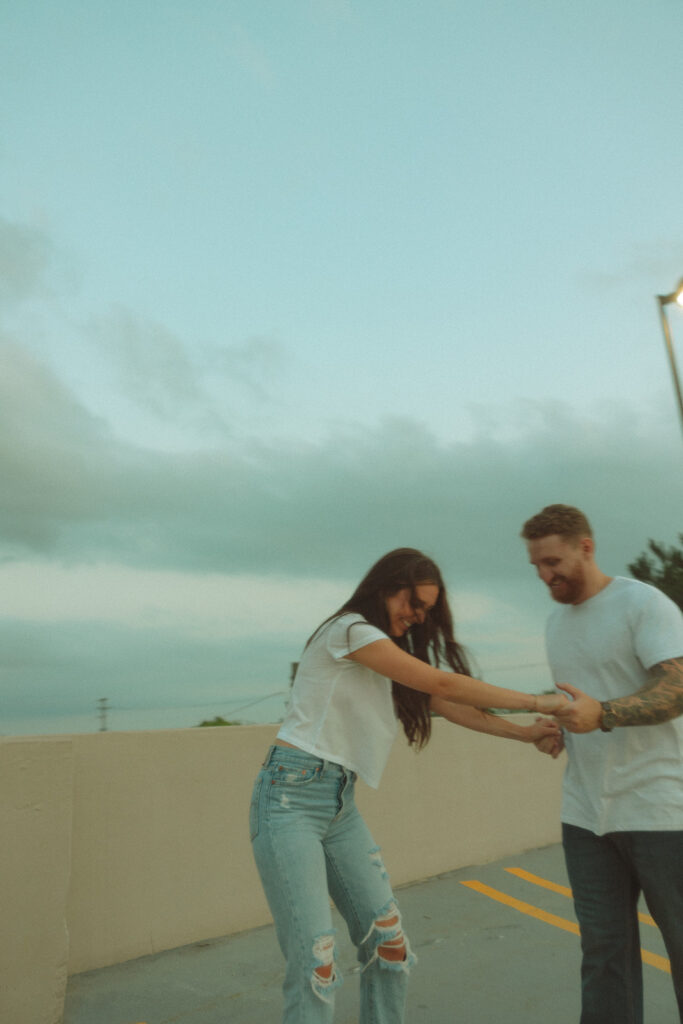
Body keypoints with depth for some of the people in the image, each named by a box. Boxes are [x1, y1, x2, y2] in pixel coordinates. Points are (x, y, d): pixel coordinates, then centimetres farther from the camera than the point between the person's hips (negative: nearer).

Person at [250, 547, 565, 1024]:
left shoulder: (390, 654, 17)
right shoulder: (349, 629, -13)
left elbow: (448, 706, 15)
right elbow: (441, 683, -16)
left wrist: (524, 732, 6)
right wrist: (536, 702, -9)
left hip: (340, 804, 9)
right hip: (291, 797, -9)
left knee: (390, 945, 6)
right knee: (315, 967, -10)